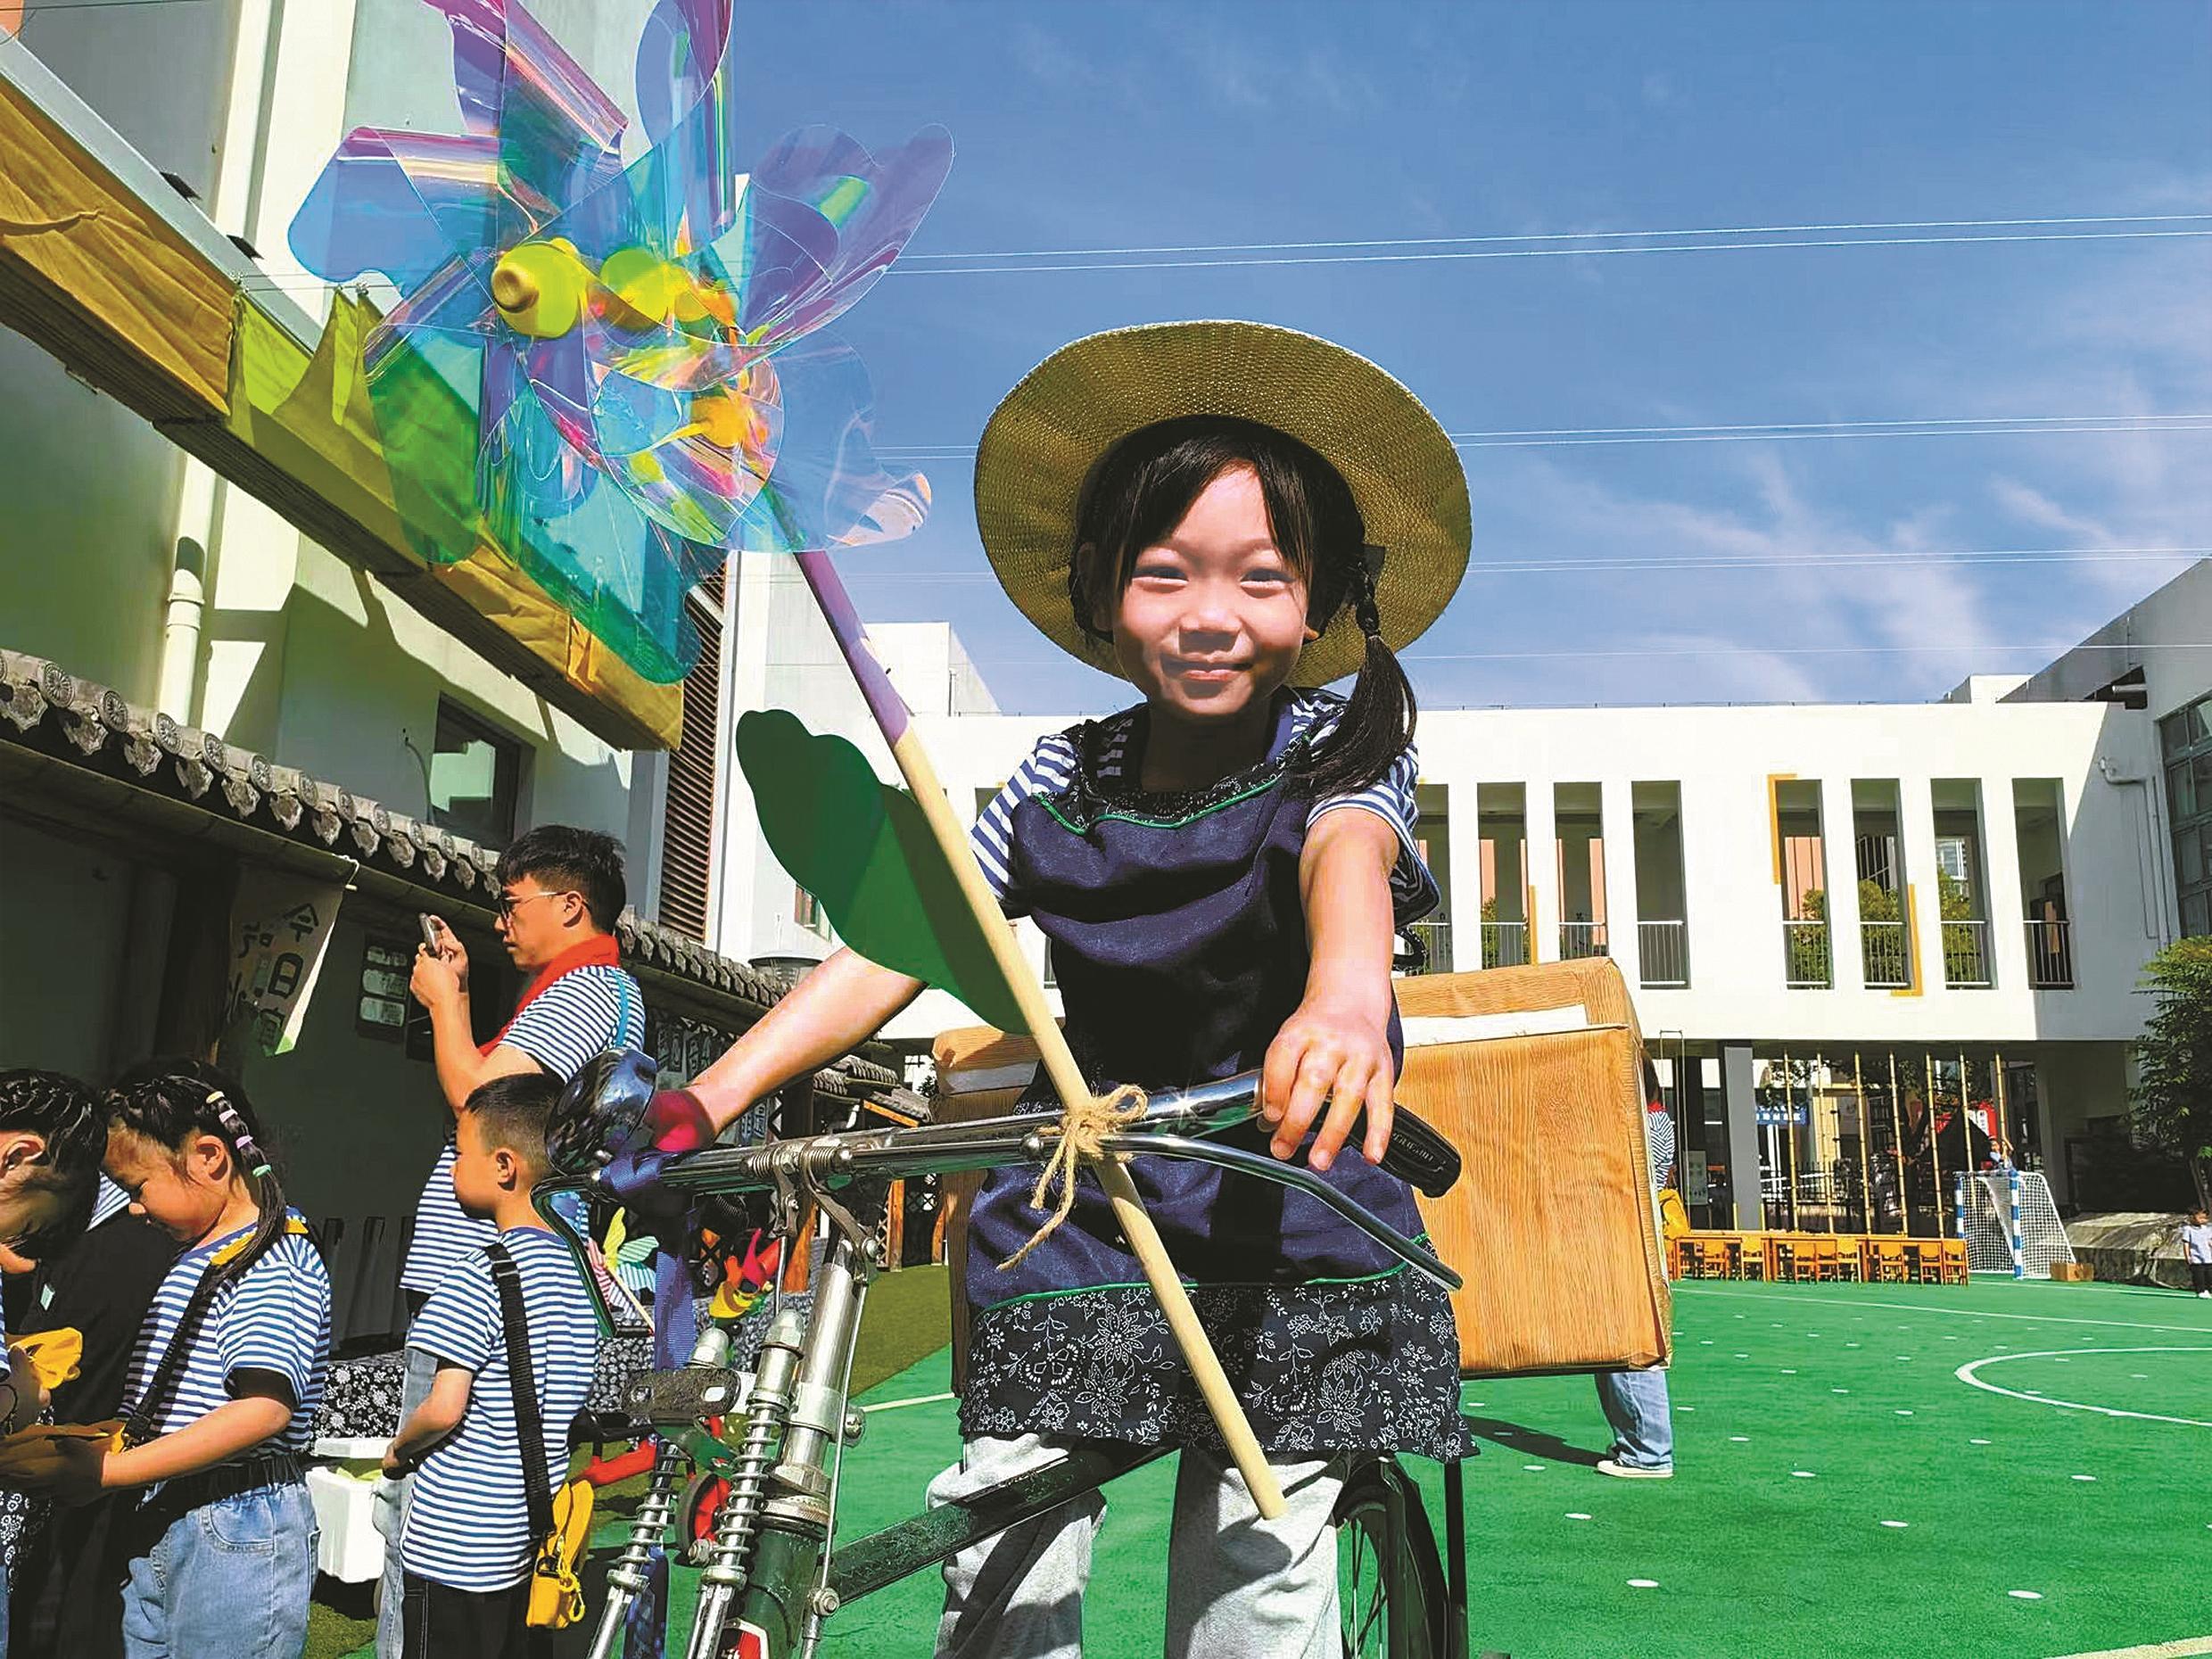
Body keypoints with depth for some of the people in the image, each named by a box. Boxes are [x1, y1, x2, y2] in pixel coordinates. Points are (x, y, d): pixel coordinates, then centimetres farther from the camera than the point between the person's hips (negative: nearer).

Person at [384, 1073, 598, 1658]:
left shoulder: (482, 1274, -17)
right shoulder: (581, 1269, 5)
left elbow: (444, 1409, -19)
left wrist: (398, 1451, -1)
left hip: (453, 1545, -7)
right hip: (534, 1541, 7)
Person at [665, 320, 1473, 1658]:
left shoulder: (1342, 748, -9)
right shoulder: (1061, 783, -2)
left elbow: (1350, 853, -32)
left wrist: (1346, 995, -56)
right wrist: (707, 1100, -18)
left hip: (1289, 1236, -2)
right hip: (1078, 1215, 2)